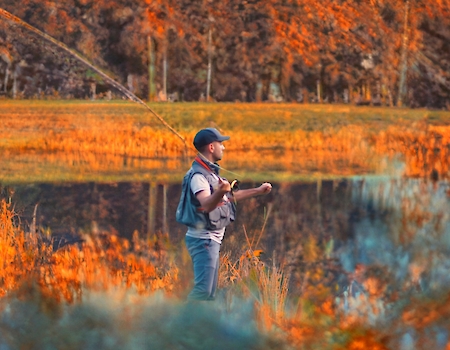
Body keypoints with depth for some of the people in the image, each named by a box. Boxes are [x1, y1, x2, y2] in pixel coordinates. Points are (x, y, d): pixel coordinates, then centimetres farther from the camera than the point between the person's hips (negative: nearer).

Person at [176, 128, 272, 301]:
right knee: (202, 290, -16)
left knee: (210, 292, 14)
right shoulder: (198, 175, -18)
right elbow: (206, 204, -35)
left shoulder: (210, 172, 14)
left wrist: (258, 191, 30)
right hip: (203, 239, -10)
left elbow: (230, 197, 27)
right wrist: (220, 192, -55)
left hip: (212, 239, 10)